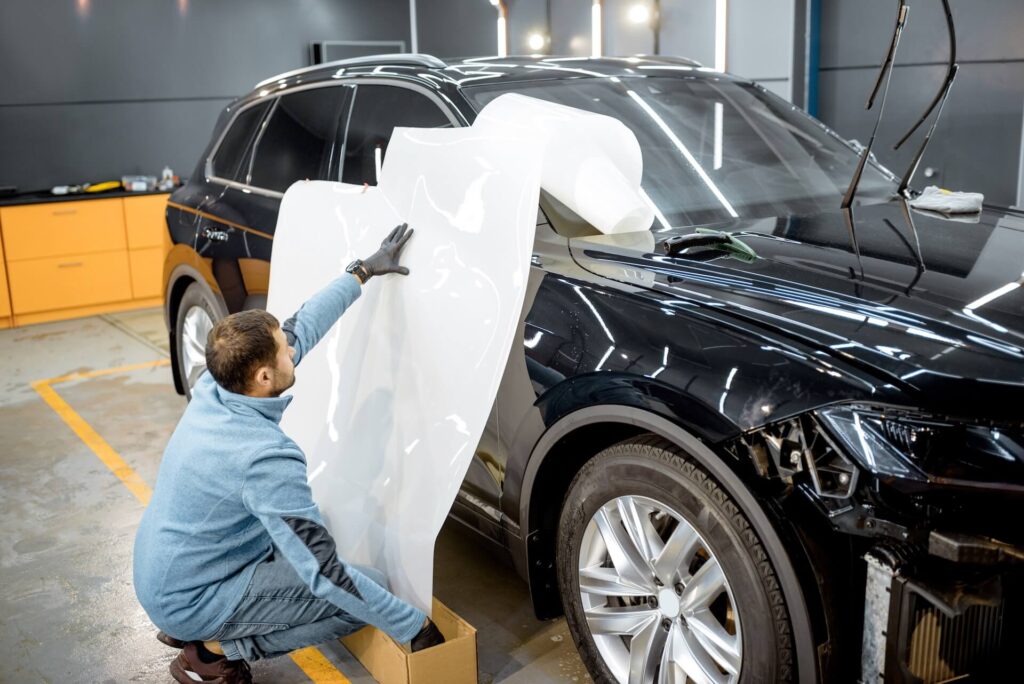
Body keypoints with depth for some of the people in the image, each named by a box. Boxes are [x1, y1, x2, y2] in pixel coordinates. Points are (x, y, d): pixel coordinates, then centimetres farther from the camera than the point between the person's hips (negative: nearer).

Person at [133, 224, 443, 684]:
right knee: (365, 595, -11)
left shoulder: (213, 389, -9)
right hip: (189, 600, -8)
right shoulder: (265, 459, -32)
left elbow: (304, 327, 4)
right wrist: (414, 627, -21)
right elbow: (324, 573, -29)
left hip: (157, 574, 8)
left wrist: (362, 273, 10)